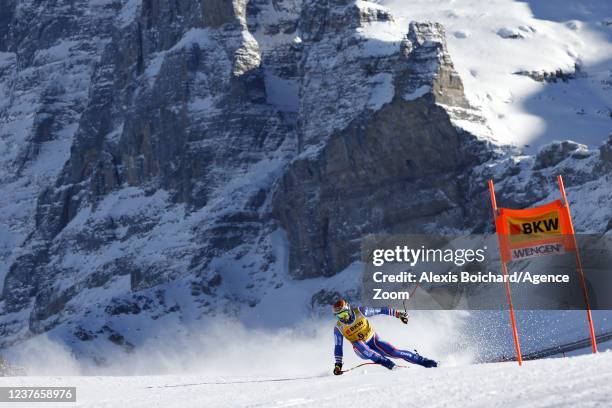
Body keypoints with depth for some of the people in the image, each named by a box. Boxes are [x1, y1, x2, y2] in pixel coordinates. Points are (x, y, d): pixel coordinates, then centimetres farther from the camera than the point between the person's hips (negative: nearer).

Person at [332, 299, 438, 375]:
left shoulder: (359, 312, -16)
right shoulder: (338, 328, -13)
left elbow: (380, 310, -8)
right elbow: (338, 347, -5)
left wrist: (397, 314, -10)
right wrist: (338, 364, -12)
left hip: (374, 341, 0)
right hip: (362, 350, 0)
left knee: (394, 352, -17)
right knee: (357, 344, -35)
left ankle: (422, 360, -1)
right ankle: (385, 362, -35)